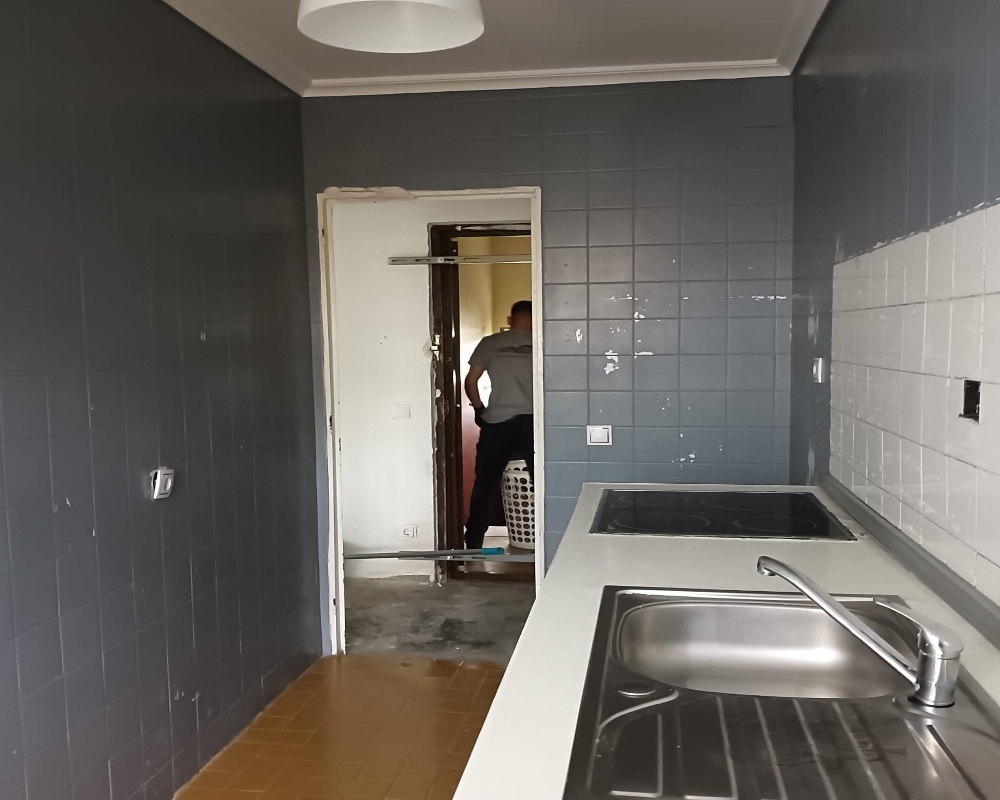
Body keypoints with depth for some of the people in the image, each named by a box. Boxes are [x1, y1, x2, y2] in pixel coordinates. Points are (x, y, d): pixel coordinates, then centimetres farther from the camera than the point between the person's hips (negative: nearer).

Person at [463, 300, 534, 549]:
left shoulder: (490, 343, 6)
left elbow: (470, 381, 3)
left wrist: (479, 410, 14)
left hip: (497, 422, 0)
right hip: (532, 420, 0)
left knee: (485, 484, 9)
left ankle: (473, 545, 12)